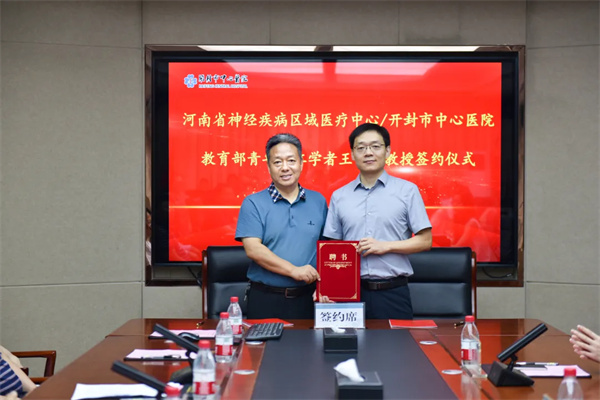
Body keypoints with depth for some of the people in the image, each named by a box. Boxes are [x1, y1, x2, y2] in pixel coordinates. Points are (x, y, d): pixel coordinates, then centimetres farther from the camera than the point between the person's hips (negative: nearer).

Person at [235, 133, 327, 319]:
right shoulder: (253, 204, 0)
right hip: (265, 300, -2)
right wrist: (294, 270, -17)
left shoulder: (318, 201, 10)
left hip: (307, 298, 2)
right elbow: (253, 249, -10)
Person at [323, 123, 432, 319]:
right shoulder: (339, 196, 10)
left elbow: (425, 241, 2)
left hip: (392, 293, -2)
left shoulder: (407, 191, 4)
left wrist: (385, 246, -11)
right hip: (352, 292, 2)